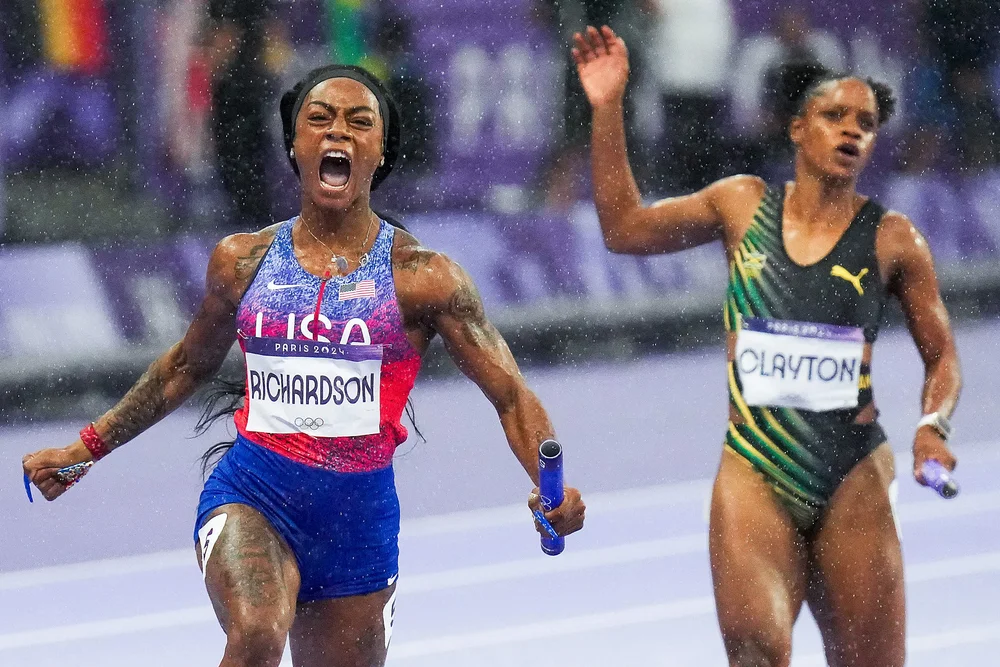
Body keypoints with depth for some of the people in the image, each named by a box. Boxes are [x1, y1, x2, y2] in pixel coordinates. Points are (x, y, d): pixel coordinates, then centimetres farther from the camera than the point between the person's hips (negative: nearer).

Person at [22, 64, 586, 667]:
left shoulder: (422, 276, -3)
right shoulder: (242, 261, 5)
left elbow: (511, 396, -3)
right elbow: (189, 365, 23)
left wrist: (554, 489, -21)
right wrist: (87, 448, 24)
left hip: (360, 513, 0)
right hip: (251, 495, 0)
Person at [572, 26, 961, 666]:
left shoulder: (892, 239, 2)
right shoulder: (744, 204, 7)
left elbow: (942, 356, 9)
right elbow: (625, 227, 9)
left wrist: (933, 426, -11)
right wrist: (607, 108, 3)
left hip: (853, 478, 0)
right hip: (754, 471, 0)